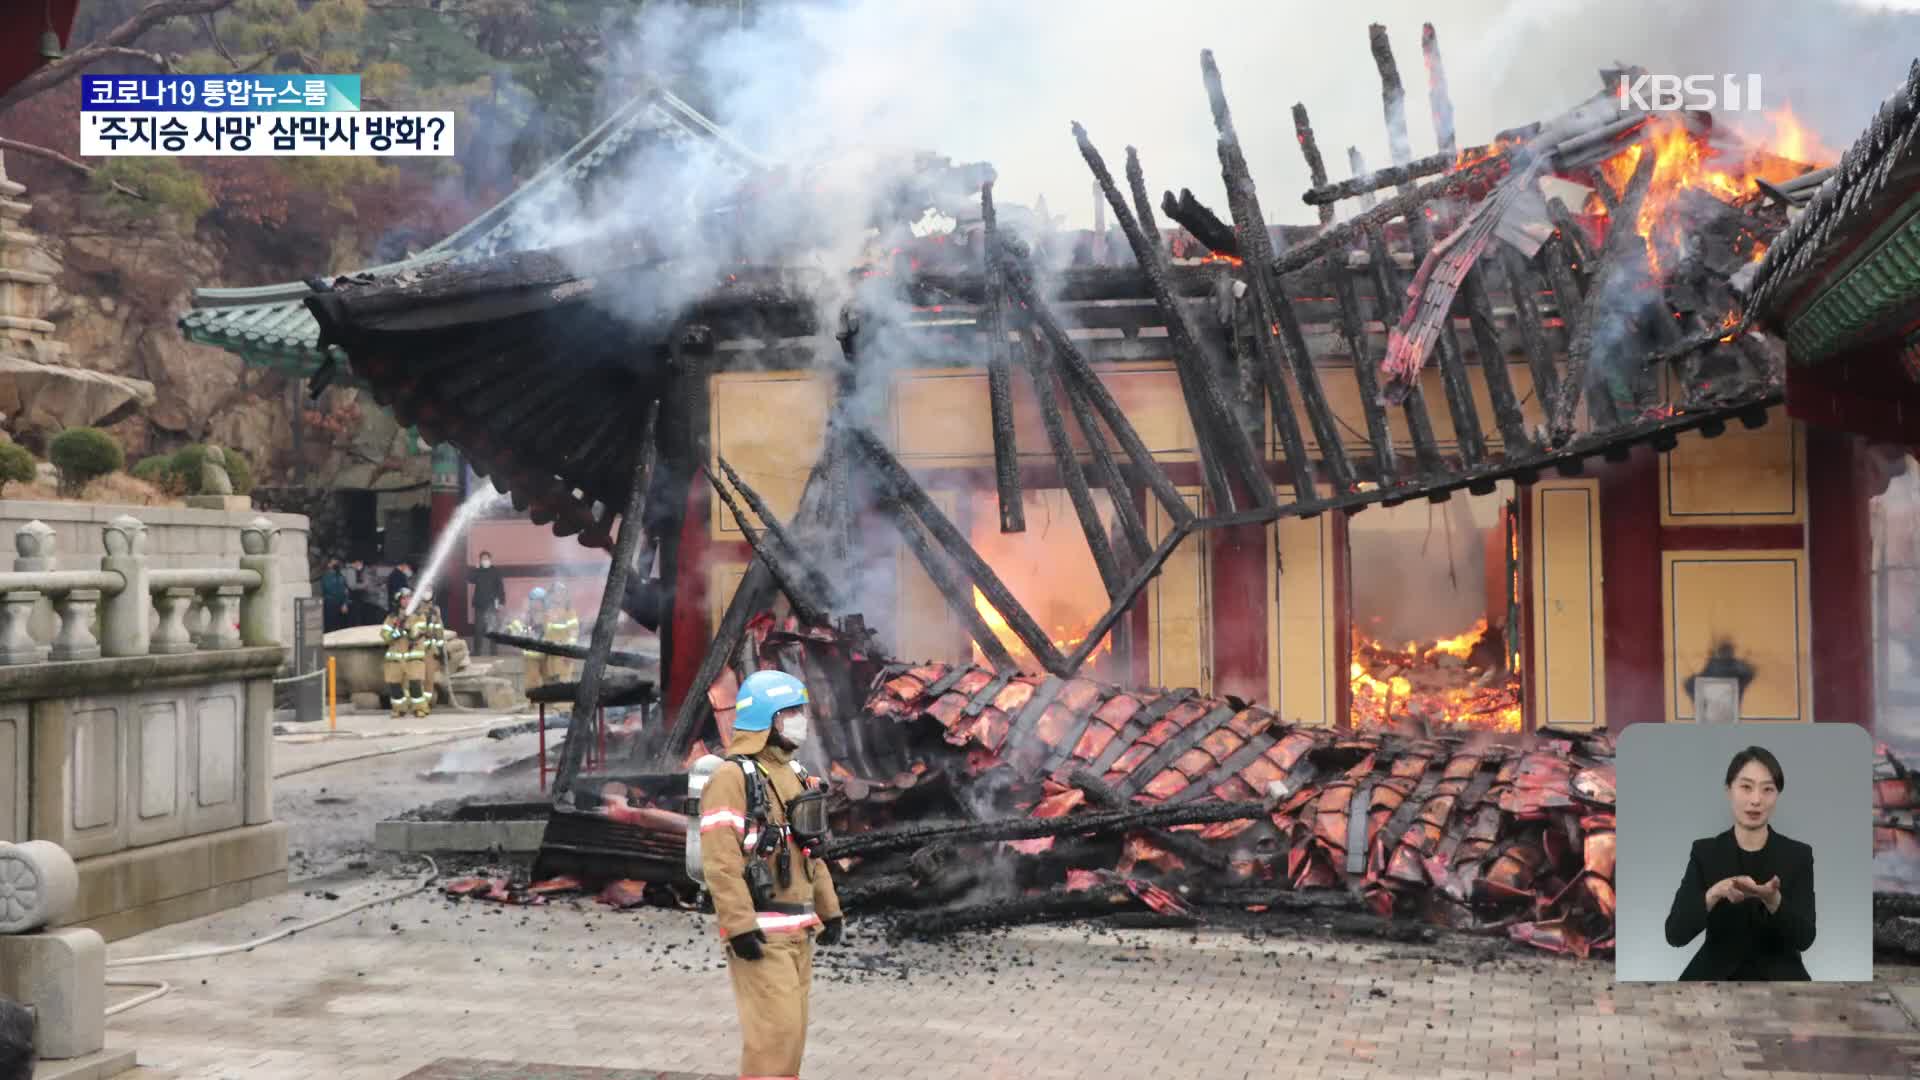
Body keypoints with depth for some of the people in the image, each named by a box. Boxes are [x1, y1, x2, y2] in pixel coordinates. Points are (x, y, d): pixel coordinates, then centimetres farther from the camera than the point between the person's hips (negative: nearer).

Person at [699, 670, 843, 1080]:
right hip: (759, 933, -9)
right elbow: (720, 859, -20)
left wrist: (830, 911, 20)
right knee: (774, 1030, -11)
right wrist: (740, 927, -24)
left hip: (797, 931, 9)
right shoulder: (732, 777, -13)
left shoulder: (791, 777, 16)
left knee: (792, 1031, 12)